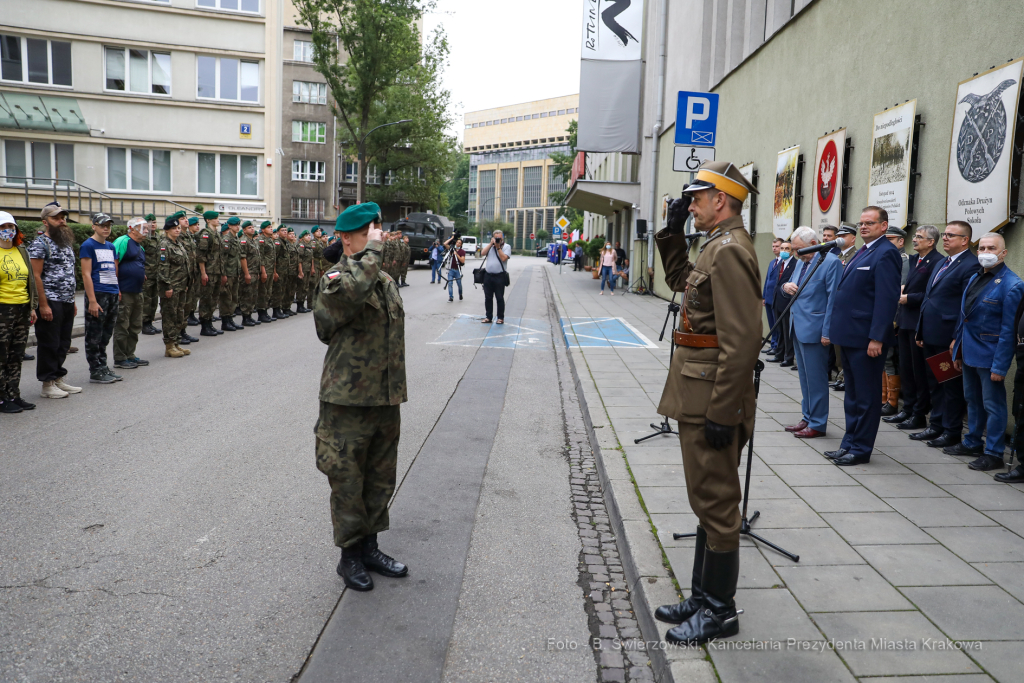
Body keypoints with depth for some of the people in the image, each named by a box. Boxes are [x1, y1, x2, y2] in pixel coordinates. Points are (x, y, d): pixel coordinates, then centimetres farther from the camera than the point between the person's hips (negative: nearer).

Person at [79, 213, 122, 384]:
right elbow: (86, 274, -12)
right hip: (97, 295, -7)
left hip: (112, 295, 8)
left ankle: (103, 367, 22)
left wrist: (118, 290, 13)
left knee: (106, 334, 14)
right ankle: (95, 372, 4)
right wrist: (92, 301, -18)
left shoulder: (111, 246, 16)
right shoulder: (88, 245, -6)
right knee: (94, 336, -1)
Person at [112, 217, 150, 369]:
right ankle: (120, 359, 6)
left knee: (135, 327, 14)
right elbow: (113, 264, -17)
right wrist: (116, 288, -20)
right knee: (122, 327, -2)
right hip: (124, 293, -9)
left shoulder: (140, 247, 19)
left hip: (137, 292, 9)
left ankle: (130, 355, 24)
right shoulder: (123, 241, -11)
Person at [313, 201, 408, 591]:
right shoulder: (334, 279, -11)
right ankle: (350, 556, 22)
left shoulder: (386, 281, 12)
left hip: (385, 400, 7)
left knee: (381, 479, 17)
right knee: (348, 482, 5)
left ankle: (370, 547, 33)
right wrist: (372, 251, -26)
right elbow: (351, 292, -39)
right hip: (348, 401, -7)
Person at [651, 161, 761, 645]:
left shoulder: (730, 250, -18)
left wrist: (722, 414, -24)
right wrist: (672, 232, 19)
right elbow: (680, 280, 32)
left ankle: (719, 611, 17)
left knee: (715, 505, 2)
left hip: (712, 405, -11)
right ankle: (704, 597, 32)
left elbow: (742, 340, -25)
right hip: (699, 401, 11)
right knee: (708, 501, 18)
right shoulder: (718, 246, 13)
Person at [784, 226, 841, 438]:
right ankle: (807, 418, 25)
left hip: (814, 330, -8)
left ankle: (817, 424, 8)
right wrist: (787, 286, -2)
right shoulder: (801, 262, 13)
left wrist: (827, 331, -18)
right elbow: (793, 287, 24)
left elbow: (833, 299, -15)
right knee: (804, 378, 15)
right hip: (798, 328, 8)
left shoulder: (831, 262, -13)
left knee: (816, 379, -1)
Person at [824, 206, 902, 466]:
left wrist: (876, 338, -23)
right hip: (850, 336, 10)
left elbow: (887, 299, -20)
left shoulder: (885, 254, -14)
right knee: (852, 394, 17)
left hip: (866, 339, -10)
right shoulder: (862, 252, 16)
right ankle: (850, 443, 27)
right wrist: (838, 328, 17)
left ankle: (861, 449, 11)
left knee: (866, 396, 2)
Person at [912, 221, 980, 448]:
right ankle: (936, 427, 26)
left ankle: (952, 432, 12)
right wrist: (921, 331, 17)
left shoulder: (971, 266, -12)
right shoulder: (941, 263, 17)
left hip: (949, 338, -9)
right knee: (935, 383, 16)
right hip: (931, 336, 9)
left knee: (952, 385, 2)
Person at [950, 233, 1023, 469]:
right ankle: (972, 443, 32)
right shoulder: (974, 278, 10)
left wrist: (1000, 366, -18)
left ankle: (993, 454, 11)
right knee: (972, 401, 18)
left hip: (989, 355, -7)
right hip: (969, 352, 8)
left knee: (992, 404, 1)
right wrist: (958, 351, 13)